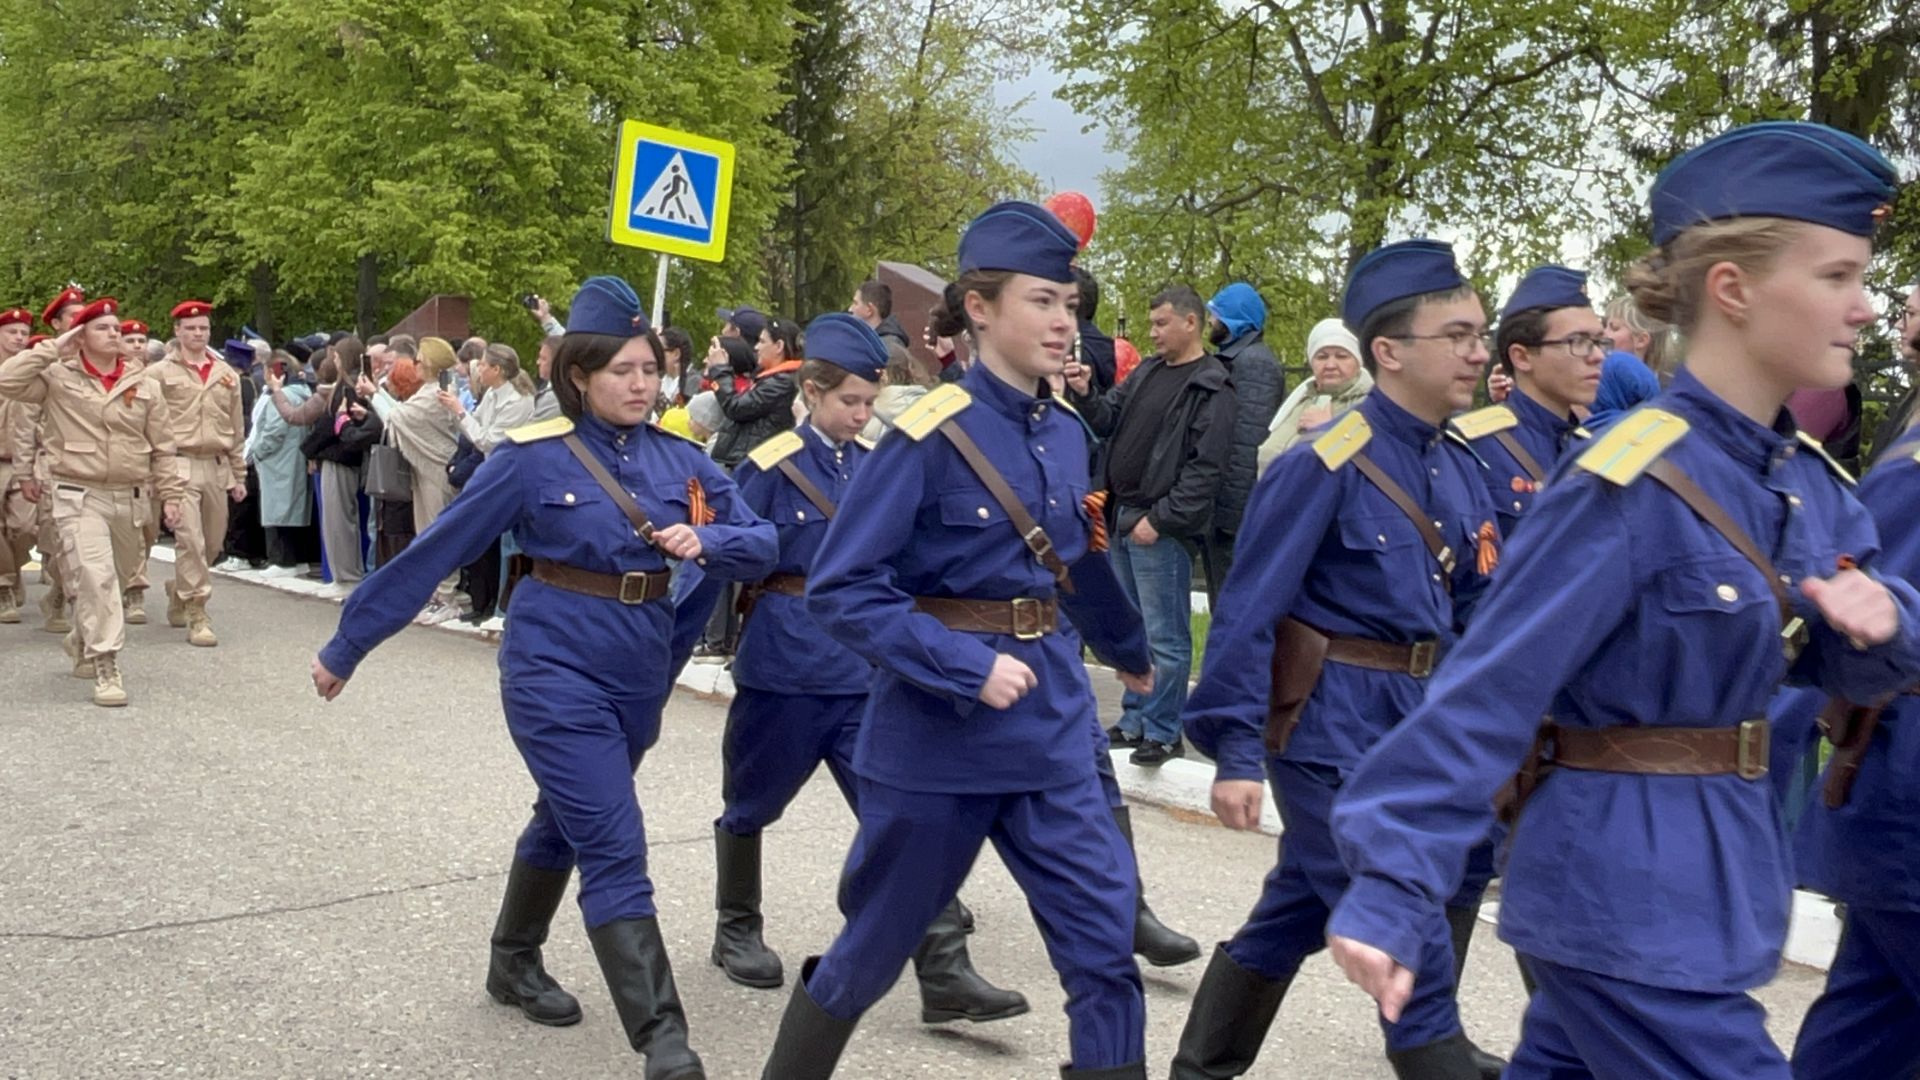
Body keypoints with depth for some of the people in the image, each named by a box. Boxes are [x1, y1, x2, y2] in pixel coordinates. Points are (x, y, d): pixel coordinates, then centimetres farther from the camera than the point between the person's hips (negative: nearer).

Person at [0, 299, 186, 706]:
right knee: (96, 578, -16)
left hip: (129, 498, 4)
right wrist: (52, 349, -14)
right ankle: (105, 667, -13)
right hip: (78, 497, -4)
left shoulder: (143, 386, 6)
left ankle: (82, 642, 42)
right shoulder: (58, 378, -2)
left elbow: (162, 447, 9)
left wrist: (170, 494, 6)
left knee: (114, 580, 18)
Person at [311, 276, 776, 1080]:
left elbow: (761, 545, 2)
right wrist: (349, 643, -2)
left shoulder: (679, 459, 1)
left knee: (565, 824, 23)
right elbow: (435, 552, -7)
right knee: (615, 851, -11)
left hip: (640, 674, 6)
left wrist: (705, 542, -21)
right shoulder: (533, 458, -12)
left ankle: (514, 966, 44)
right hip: (556, 670, -6)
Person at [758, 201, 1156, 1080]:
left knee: (1105, 946, 1)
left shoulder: (1066, 437, 5)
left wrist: (1129, 651, 37)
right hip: (939, 731, -5)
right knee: (878, 941, 12)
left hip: (1052, 725, 5)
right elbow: (840, 589, -18)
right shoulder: (929, 439, -15)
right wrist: (970, 667, -24)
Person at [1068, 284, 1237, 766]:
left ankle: (1164, 732, 8)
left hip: (1162, 531, -8)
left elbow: (1207, 468, -17)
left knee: (1165, 637, -1)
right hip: (1122, 518, 9)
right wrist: (1084, 394, -5)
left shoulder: (1211, 390, -11)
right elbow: (1108, 419, 15)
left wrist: (1159, 519, -18)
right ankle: (1134, 720, 28)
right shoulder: (1148, 372, 14)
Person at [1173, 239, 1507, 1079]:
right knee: (1410, 938, -2)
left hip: (1413, 721, 8)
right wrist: (1235, 751, -19)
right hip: (1330, 723, -8)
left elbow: (1476, 613, 12)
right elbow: (1247, 614, -17)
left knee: (1298, 912, 19)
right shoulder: (1324, 466, -17)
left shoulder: (1460, 472, 6)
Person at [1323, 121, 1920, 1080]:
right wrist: (1391, 887, -26)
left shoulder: (1807, 479, 5)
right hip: (1626, 882, -8)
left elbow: (1839, 663, 14)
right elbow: (1488, 692, -22)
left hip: (1716, 866, 9)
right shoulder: (1631, 487, -21)